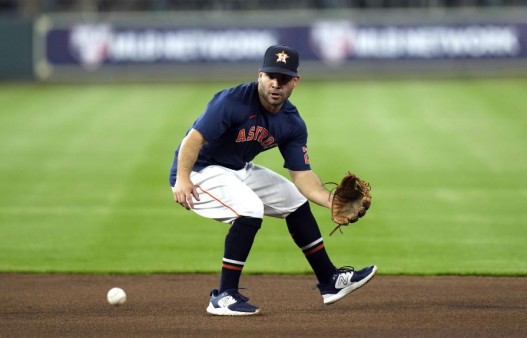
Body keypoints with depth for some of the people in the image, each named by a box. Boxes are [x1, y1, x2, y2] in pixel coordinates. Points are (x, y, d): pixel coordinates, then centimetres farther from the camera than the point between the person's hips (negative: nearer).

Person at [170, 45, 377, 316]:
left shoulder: (292, 124, -4)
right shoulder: (233, 101, -26)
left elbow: (302, 174, -5)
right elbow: (194, 138, -31)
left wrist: (331, 200, -21)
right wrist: (182, 179, -42)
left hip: (239, 171, 9)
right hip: (199, 170, -8)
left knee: (295, 200, 14)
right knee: (249, 209, -31)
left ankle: (331, 282, 27)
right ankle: (223, 298, -22)